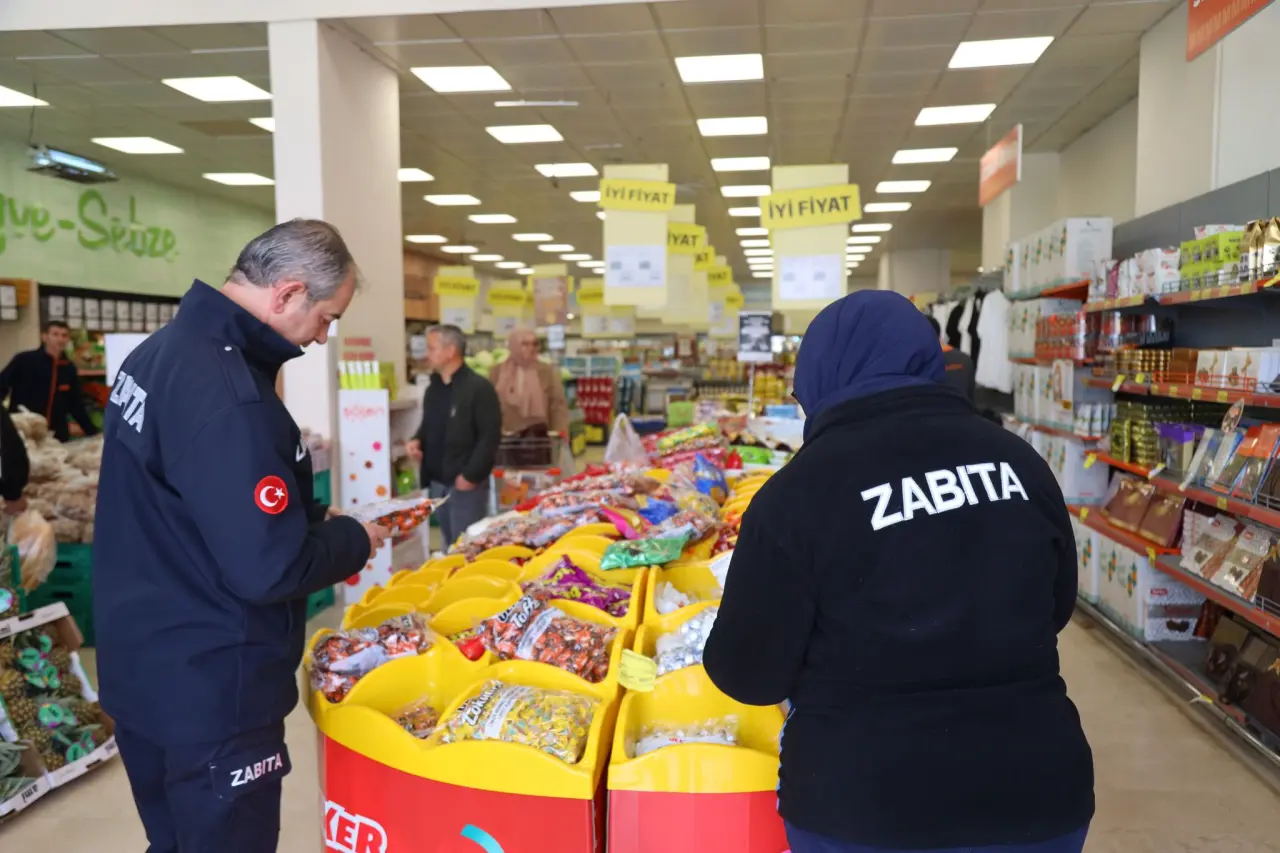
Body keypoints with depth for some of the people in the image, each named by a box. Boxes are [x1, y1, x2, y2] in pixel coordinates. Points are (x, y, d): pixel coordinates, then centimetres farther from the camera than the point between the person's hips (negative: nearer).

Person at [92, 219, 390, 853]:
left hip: (147, 668, 10)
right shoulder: (226, 395, -27)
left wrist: (311, 521, 9)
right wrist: (353, 540, -10)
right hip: (207, 688, -9)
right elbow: (269, 568, -29)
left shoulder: (161, 352, 5)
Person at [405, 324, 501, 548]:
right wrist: (416, 440, 2)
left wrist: (471, 476, -18)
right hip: (437, 481, 8)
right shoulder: (433, 387, 13)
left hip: (465, 482, -8)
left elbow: (490, 435, -16)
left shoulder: (478, 388, -12)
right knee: (450, 546, 16)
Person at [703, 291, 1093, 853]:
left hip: (867, 806, -4)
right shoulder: (1018, 460, -1)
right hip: (1033, 792, 4)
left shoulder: (802, 487, -15)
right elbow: (1057, 607, 13)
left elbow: (750, 673, -9)